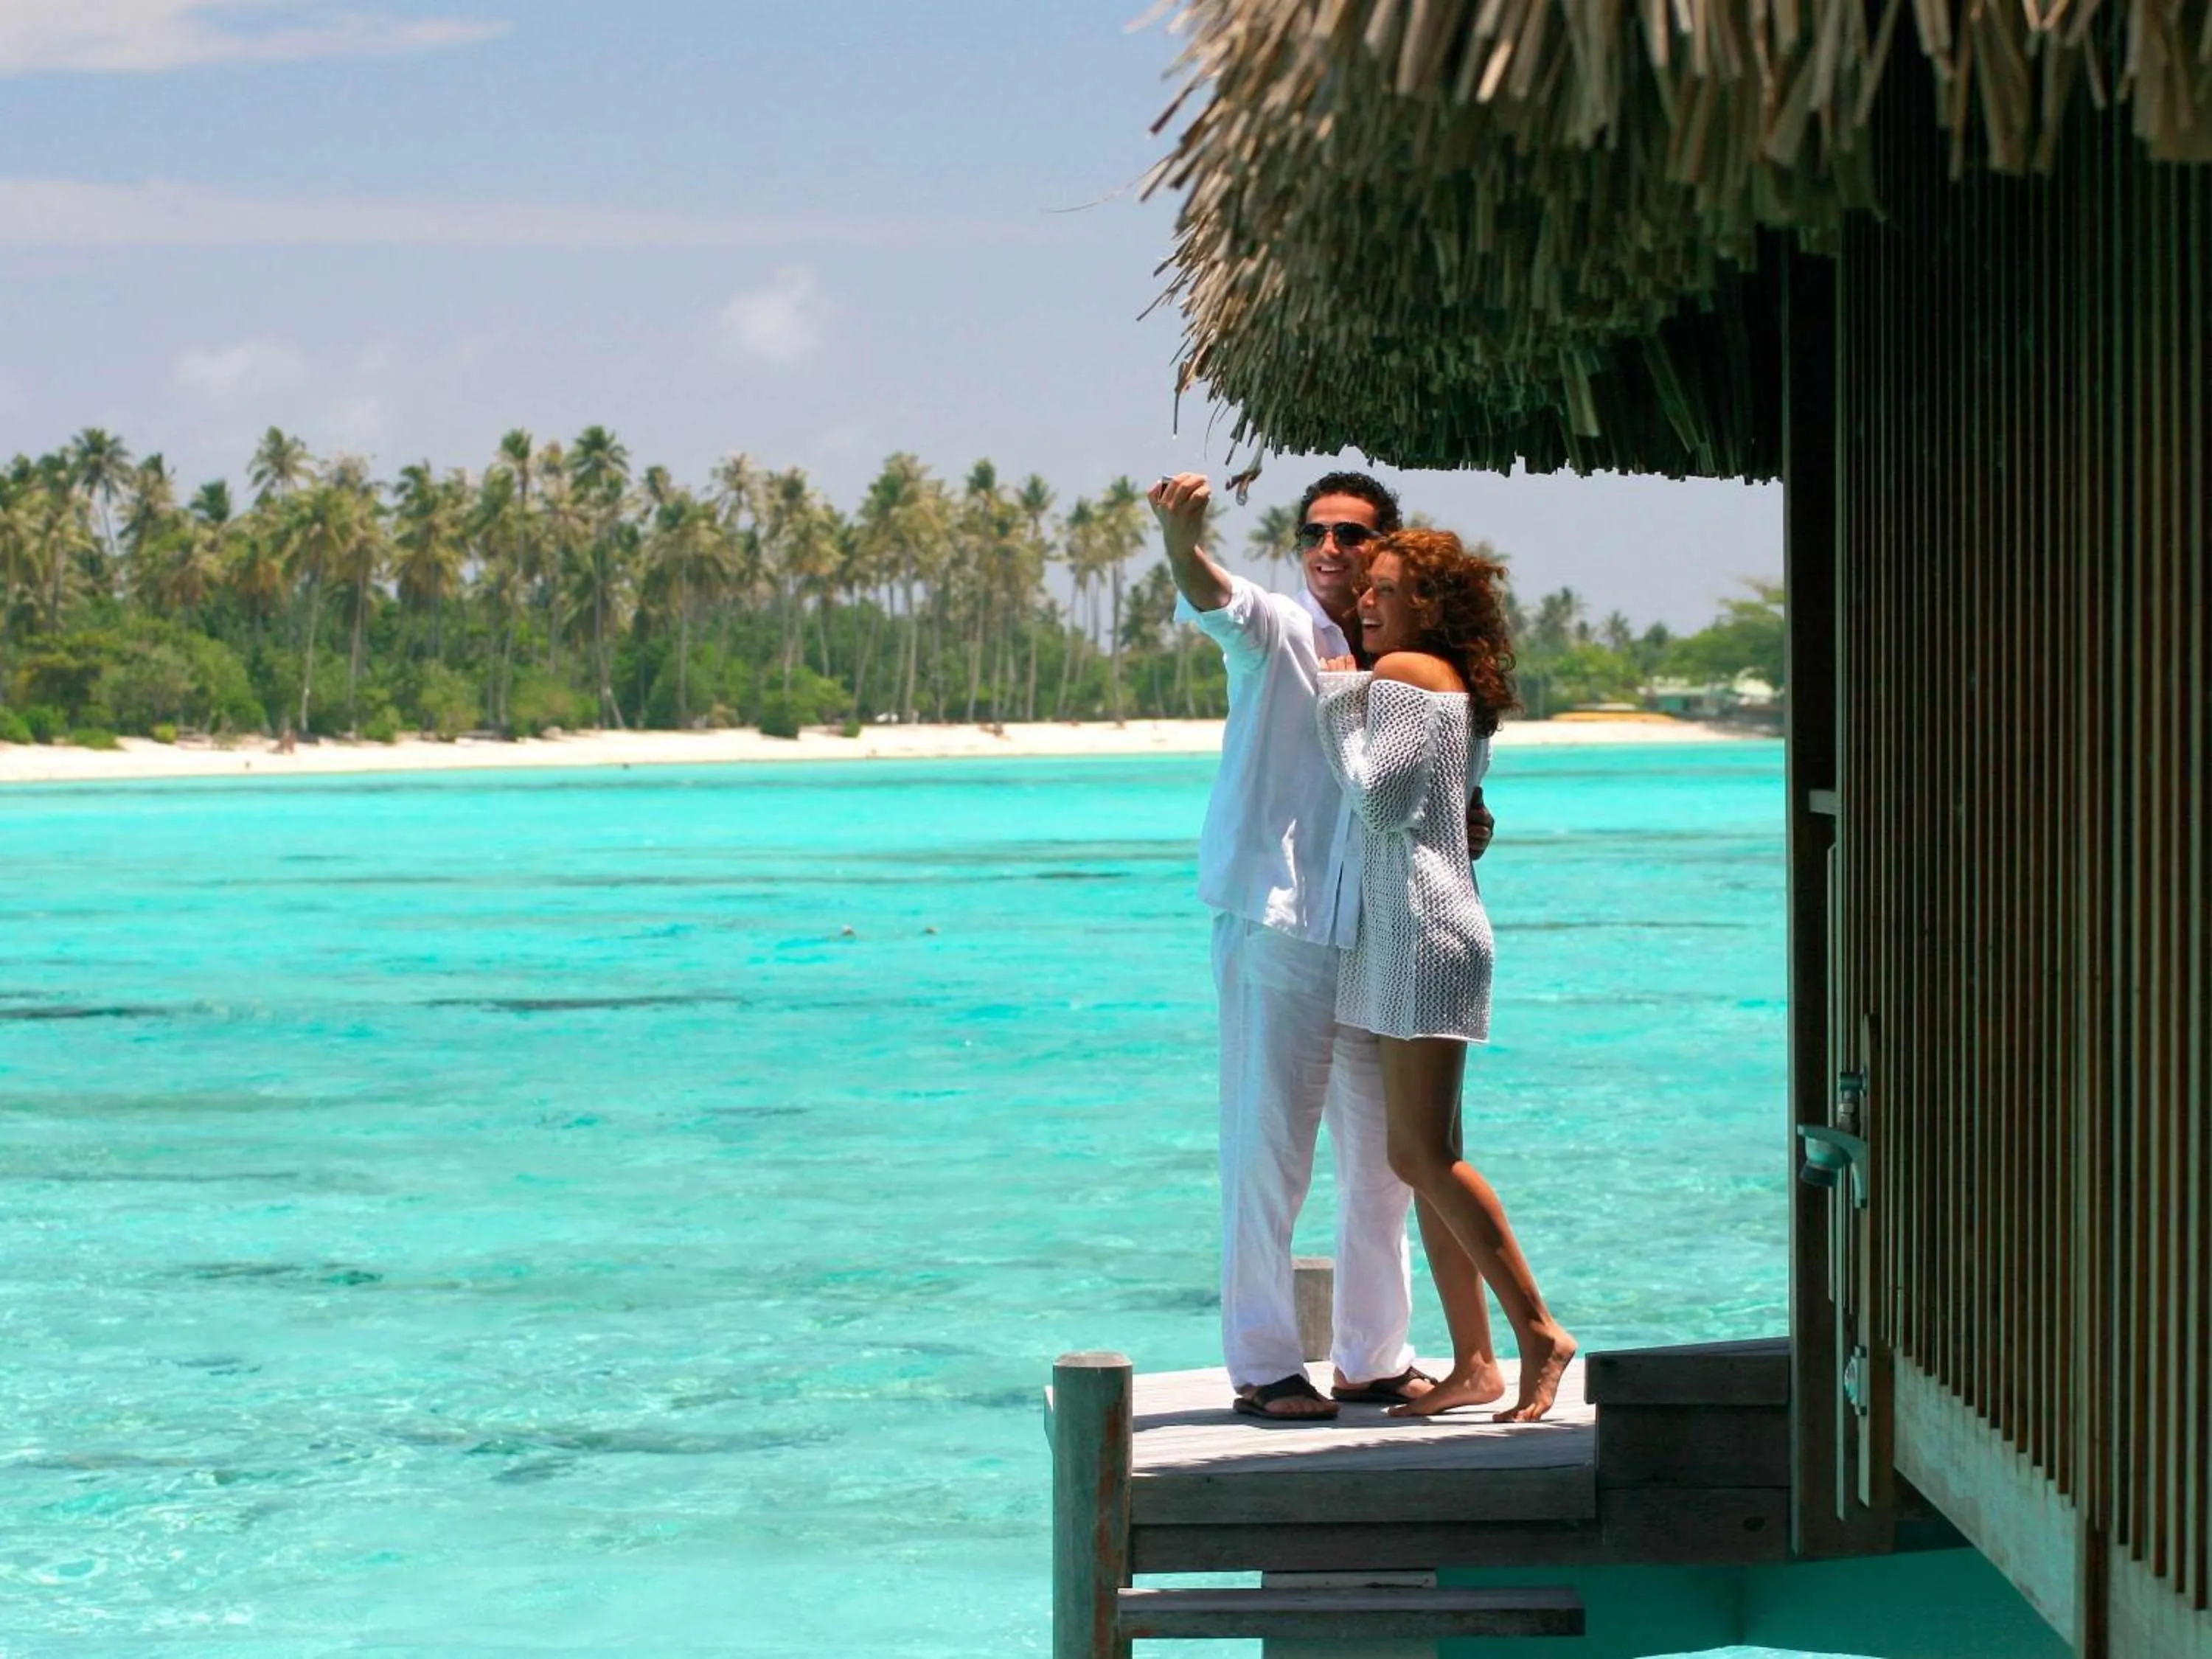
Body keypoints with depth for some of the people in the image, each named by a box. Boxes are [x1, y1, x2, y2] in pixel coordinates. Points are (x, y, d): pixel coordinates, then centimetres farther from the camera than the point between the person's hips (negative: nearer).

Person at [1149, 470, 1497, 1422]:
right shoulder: (1276, 631, -1)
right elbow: (1214, 600, -24)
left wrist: (1462, 827, 3)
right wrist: (1181, 538, -46)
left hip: (1374, 942, 6)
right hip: (1276, 931, -6)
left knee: (1383, 1156, 11)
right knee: (1266, 1150, -4)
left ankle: (1373, 1358, 22)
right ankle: (1262, 1365, 2)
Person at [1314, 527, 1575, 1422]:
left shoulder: (1400, 673, -10)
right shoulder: (1459, 687, 18)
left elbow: (1380, 800, -17)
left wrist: (1339, 707, -6)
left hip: (1423, 926, -10)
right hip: (1406, 929, 10)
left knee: (1423, 1154, -12)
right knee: (1423, 1155, 8)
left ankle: (1539, 1332, -11)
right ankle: (1473, 1361, 7)